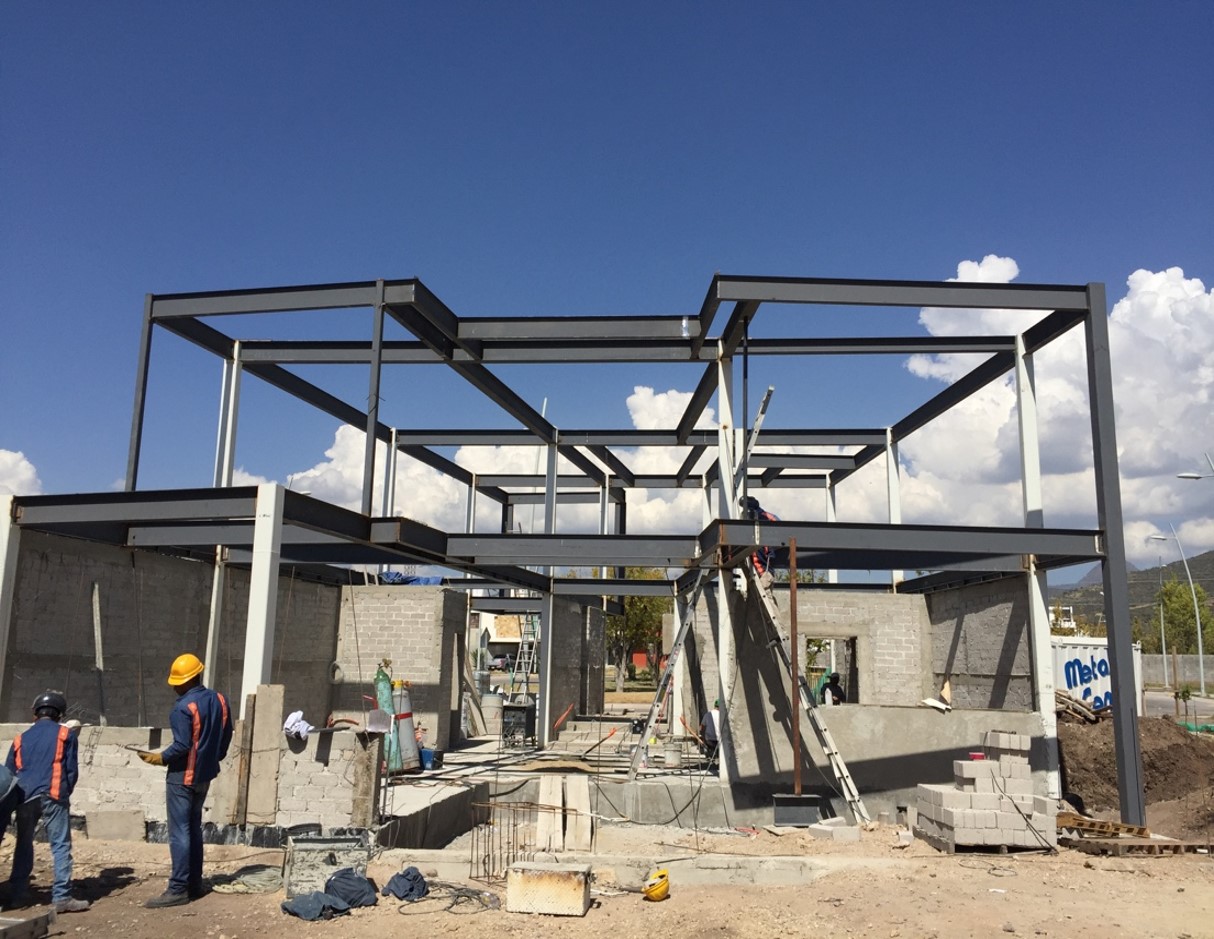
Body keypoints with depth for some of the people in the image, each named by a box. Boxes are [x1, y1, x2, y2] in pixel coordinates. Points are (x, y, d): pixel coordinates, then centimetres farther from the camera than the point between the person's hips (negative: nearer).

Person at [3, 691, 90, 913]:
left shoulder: (21, 738, 18)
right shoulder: (65, 734, 8)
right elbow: (72, 769, 5)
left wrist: (7, 811, 28)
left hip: (25, 797, 4)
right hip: (53, 795, -4)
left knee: (23, 845, 19)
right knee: (61, 845, -2)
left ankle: (17, 894, 20)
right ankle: (62, 897, -7)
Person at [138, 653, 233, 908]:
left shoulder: (183, 707, -19)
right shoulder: (219, 700, 5)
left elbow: (181, 746, -22)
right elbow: (226, 736, 11)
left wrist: (159, 758, -7)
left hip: (183, 776, -8)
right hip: (205, 775, 8)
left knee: (179, 833, -4)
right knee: (194, 829, 16)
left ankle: (178, 889, -2)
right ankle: (194, 884, 22)